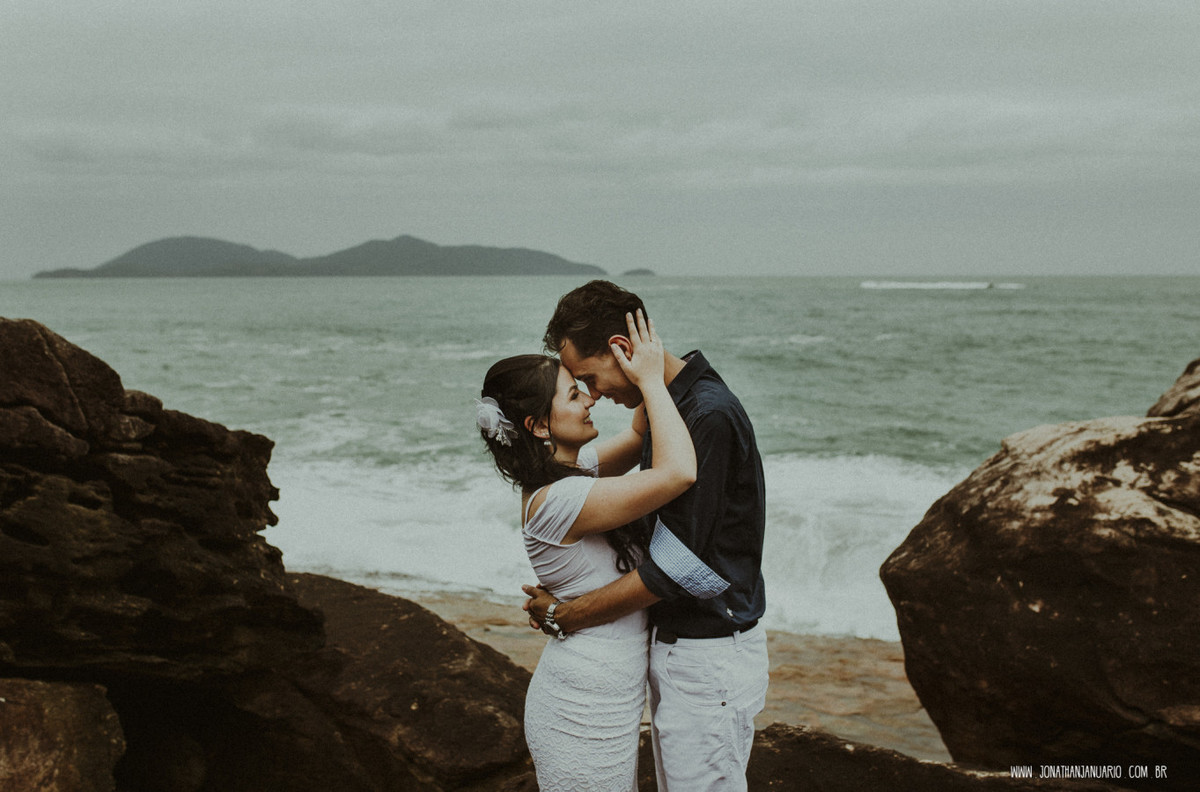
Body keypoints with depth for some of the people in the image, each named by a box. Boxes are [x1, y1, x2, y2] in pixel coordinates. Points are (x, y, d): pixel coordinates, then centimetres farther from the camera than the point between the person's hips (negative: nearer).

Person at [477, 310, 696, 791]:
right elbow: (679, 472, -33)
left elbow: (639, 435, 18)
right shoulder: (557, 502, -26)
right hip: (586, 715, -10)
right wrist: (650, 381, -22)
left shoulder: (574, 468, 3)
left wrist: (650, 381, -3)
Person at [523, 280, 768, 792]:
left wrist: (561, 615, -13)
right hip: (676, 647, 10)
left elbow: (673, 569, -24)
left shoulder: (710, 417, -23)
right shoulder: (675, 403, 8)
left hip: (707, 662, -10)